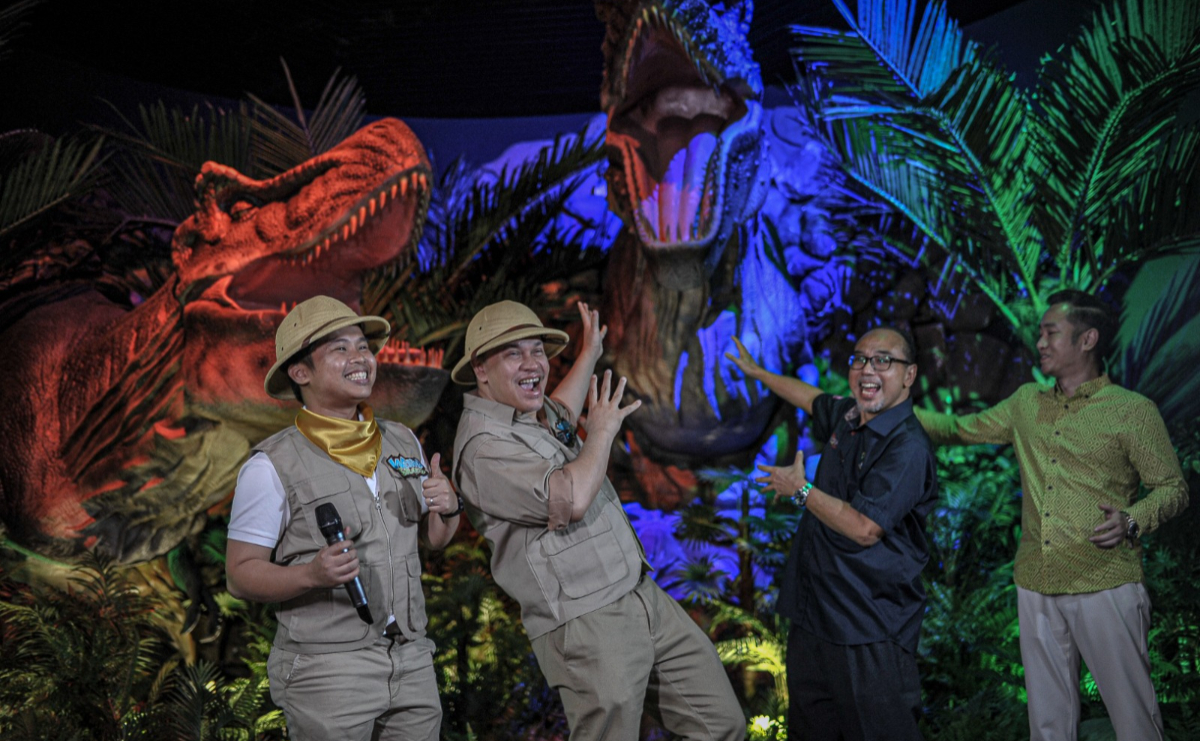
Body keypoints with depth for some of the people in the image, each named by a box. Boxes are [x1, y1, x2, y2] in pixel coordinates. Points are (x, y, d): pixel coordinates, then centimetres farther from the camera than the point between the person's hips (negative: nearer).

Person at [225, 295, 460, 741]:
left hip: (412, 662, 5)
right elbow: (241, 574, -8)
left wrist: (448, 507, -3)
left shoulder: (403, 442, 8)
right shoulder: (272, 467, -9)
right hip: (327, 671, -5)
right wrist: (311, 574, -25)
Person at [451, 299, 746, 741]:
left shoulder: (533, 413, 13)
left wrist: (590, 354, 49)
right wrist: (602, 431, -12)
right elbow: (570, 501, -29)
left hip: (644, 597, 9)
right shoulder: (484, 446, -16)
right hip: (588, 629, -9)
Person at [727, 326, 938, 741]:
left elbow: (865, 528, -24)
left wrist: (799, 488, -11)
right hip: (815, 613, 9)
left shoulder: (908, 448, -18)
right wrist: (757, 372, 47)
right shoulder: (847, 417, 8)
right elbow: (813, 399, 33)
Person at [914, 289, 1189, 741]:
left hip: (1105, 586, -5)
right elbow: (960, 430, 19)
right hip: (1036, 587, 5)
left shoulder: (1133, 411, -3)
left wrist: (1132, 520, -21)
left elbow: (1173, 487, -2)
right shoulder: (1027, 404, 13)